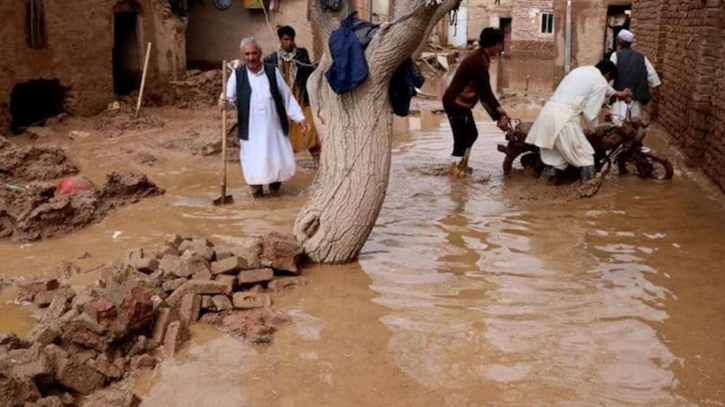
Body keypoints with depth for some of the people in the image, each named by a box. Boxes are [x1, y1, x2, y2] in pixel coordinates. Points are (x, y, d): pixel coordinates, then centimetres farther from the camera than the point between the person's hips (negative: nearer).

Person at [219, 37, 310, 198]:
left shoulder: (273, 72, 0)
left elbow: (287, 97, 3)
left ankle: (274, 179, 36)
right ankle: (256, 187, 26)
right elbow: (230, 98, -3)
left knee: (283, 161, 7)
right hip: (251, 130, -1)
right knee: (254, 161, 1)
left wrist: (299, 118, 1)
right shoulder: (237, 74, -2)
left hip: (274, 127, 1)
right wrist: (224, 103, -28)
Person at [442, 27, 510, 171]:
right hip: (456, 103, -10)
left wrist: (498, 108, 6)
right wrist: (498, 117, -18)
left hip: (461, 103, 10)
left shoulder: (481, 58, 8)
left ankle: (461, 166, 31)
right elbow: (484, 92, -23)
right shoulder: (478, 61, -23)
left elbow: (484, 90, 12)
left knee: (470, 134, 20)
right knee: (462, 139, -5)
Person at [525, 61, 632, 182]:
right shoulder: (601, 82, 0)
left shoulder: (582, 70, 26)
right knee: (585, 158, 4)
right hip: (563, 119, -8)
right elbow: (590, 113, -3)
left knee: (556, 156, 20)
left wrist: (617, 93, 61)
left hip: (548, 112, 8)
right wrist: (596, 129, 18)